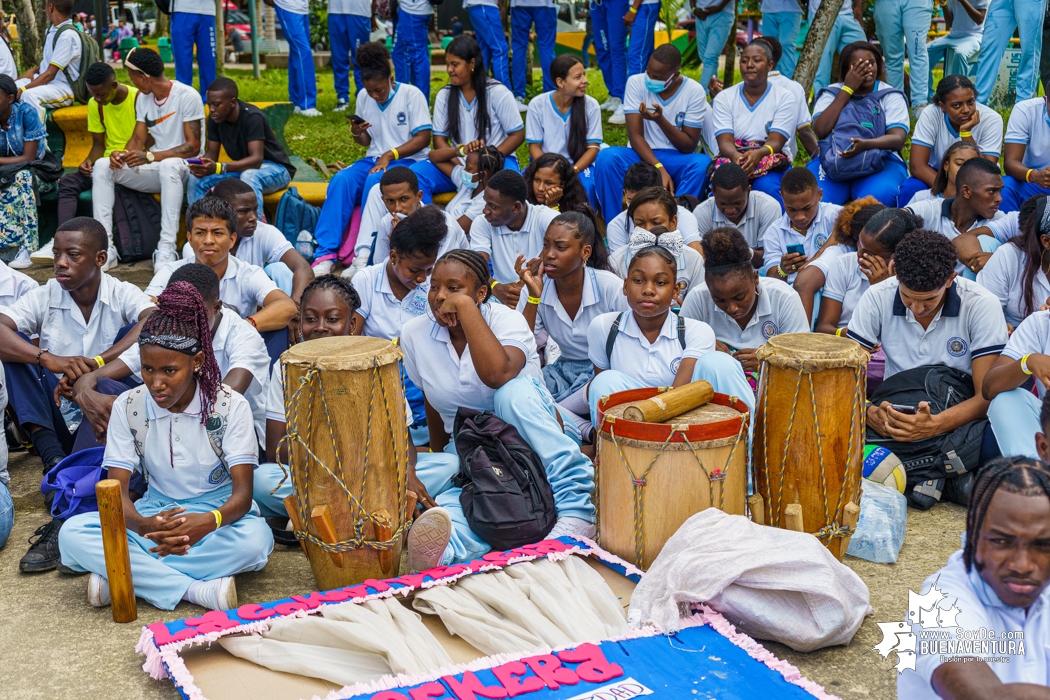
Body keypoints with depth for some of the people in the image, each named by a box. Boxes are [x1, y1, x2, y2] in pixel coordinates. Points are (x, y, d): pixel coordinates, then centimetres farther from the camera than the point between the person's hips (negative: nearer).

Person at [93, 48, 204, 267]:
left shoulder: (187, 96, -13)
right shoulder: (143, 98, 12)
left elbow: (193, 147, -19)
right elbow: (138, 139, 10)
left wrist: (150, 156, -29)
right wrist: (123, 155, -15)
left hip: (184, 169, -7)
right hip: (154, 170, 7)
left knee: (169, 165, -41)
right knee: (102, 165, -12)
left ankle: (167, 248, -43)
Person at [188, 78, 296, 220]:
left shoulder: (253, 117, -26)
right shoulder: (215, 118, -5)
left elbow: (256, 159, -34)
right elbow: (211, 152, -1)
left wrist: (218, 168, -47)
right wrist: (203, 164, -28)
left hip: (276, 169, -7)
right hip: (244, 168, 7)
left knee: (249, 175, -41)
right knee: (196, 179, -11)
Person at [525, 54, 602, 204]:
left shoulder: (591, 105, -3)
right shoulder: (537, 105, -4)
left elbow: (593, 147, -4)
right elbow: (534, 146, -1)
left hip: (579, 165, 0)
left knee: (586, 184, -35)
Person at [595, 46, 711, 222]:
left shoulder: (695, 91, -6)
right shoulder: (636, 82, -5)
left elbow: (689, 146, -8)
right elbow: (635, 136, -11)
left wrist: (661, 120, -24)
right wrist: (659, 169, -26)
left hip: (677, 159, -1)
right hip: (642, 156, 1)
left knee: (704, 163, -34)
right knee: (606, 156, -30)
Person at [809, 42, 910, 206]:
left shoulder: (891, 96, 7)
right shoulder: (831, 94, 9)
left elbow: (898, 139, -11)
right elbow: (821, 131, -13)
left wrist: (865, 144, -34)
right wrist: (848, 89, -10)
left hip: (881, 162, 0)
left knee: (880, 195, -34)